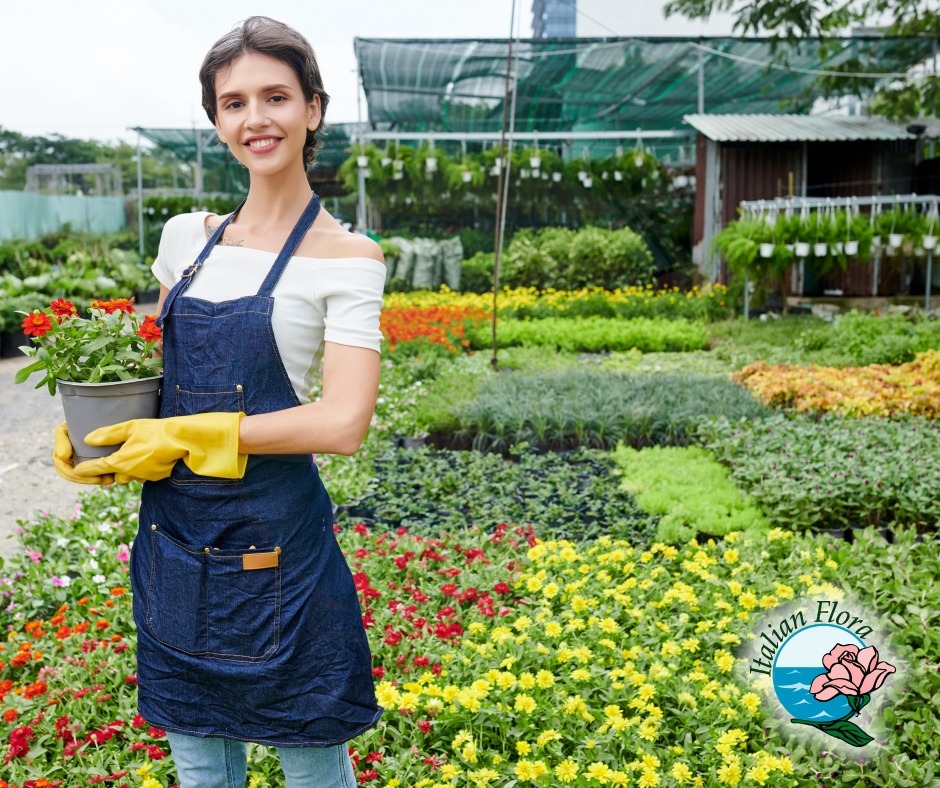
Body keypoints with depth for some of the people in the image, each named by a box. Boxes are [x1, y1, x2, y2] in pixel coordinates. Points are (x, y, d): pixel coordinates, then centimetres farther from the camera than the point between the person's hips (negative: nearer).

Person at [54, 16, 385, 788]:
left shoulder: (344, 258, -9)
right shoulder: (186, 238, 7)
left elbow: (344, 422, -18)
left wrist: (183, 438, -17)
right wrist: (91, 429, -2)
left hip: (271, 535, -5)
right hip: (174, 527, 5)